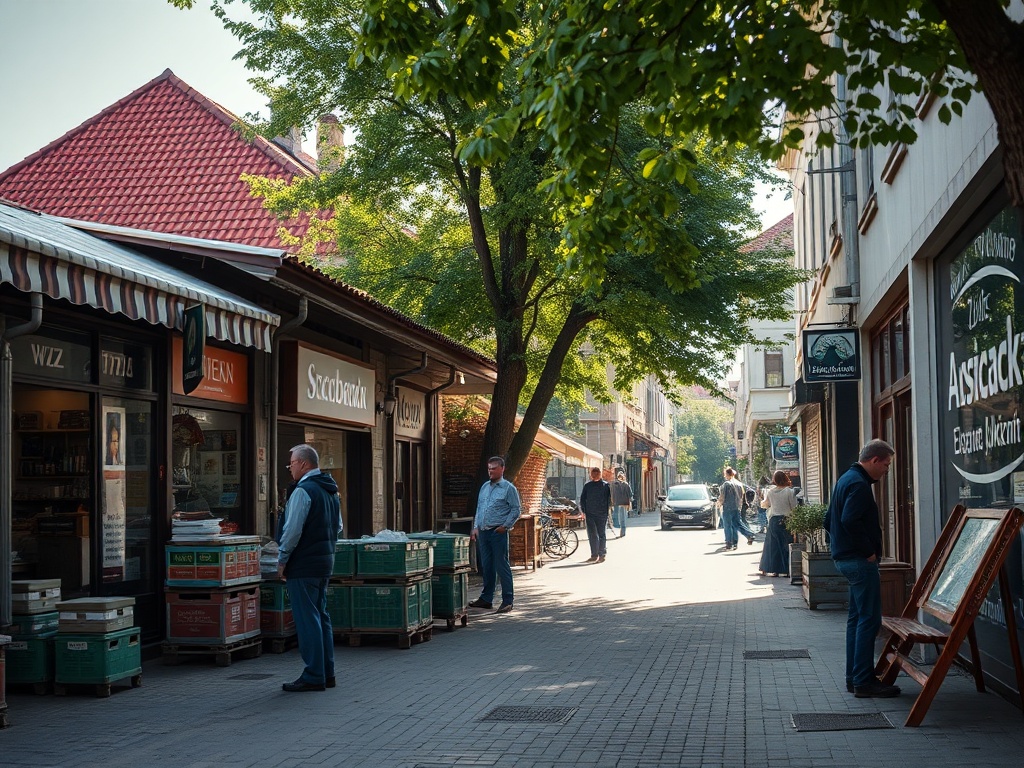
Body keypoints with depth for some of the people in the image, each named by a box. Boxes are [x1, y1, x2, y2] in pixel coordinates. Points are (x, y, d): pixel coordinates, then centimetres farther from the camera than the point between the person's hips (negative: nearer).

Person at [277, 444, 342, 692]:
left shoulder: (303, 491, -16)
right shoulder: (331, 491, 14)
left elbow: (293, 530, -19)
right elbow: (338, 527, 21)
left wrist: (282, 560, -10)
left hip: (304, 564, -9)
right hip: (326, 560, 9)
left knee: (307, 619, -5)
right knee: (321, 615, 15)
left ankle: (313, 676, -3)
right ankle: (326, 673, 19)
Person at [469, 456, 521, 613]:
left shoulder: (508, 488, -3)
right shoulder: (484, 487, 16)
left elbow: (516, 510, -5)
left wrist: (505, 526, -12)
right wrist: (475, 528, 13)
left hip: (498, 532, -6)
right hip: (483, 532, 6)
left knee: (501, 566, -6)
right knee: (486, 566, 11)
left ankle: (508, 600, -2)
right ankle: (486, 598, 18)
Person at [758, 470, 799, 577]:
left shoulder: (770, 491, 1)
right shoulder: (789, 491, -10)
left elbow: (765, 505, 15)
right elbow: (794, 508, -10)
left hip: (773, 520, 3)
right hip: (786, 520, -3)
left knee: (773, 544, 9)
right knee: (785, 545, 2)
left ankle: (770, 569, 11)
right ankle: (785, 570, -1)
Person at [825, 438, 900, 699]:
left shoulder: (846, 480, 17)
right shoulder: (859, 484, -15)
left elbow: (829, 520, 23)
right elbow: (850, 521, -27)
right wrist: (869, 550, -18)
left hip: (846, 558, 11)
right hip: (860, 560, -11)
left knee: (857, 618, 15)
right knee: (869, 619, -7)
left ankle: (854, 678, 20)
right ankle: (864, 681, -6)